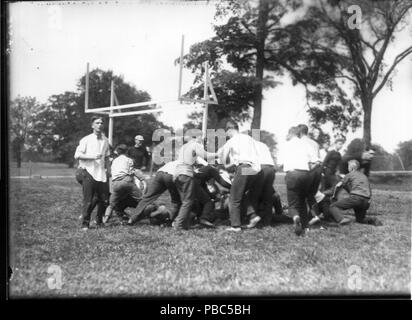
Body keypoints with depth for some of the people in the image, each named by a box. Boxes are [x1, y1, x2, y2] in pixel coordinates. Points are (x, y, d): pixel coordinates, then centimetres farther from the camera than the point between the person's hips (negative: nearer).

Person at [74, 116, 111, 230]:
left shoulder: (105, 140, 13)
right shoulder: (86, 140, -1)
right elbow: (77, 155, -7)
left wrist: (108, 170, 15)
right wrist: (92, 157, -16)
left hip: (102, 174, 5)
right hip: (89, 173, -4)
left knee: (104, 200, 4)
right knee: (88, 201, -3)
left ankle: (99, 221, 24)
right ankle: (85, 224, 9)